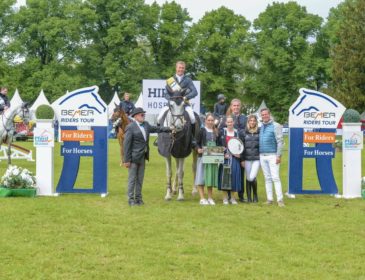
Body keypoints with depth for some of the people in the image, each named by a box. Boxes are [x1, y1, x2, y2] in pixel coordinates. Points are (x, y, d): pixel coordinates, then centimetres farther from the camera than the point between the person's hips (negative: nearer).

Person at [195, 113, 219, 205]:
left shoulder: (216, 132, 10)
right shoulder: (202, 131, -3)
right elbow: (197, 143, -5)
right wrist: (198, 149, -23)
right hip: (203, 156, -4)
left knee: (211, 177, 9)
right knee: (202, 176, -5)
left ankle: (210, 198, 16)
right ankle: (202, 198, -3)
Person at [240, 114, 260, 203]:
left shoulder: (260, 132, 4)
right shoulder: (243, 132, 6)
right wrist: (242, 159, 1)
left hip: (257, 158, -2)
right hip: (247, 158, 2)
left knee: (252, 177, -13)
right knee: (248, 178, 4)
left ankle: (255, 195, 9)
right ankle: (249, 197, 13)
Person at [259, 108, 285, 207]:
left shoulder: (275, 126, -5)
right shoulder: (261, 127, 14)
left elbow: (280, 141, -10)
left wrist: (279, 155, -16)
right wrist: (258, 154, 12)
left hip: (272, 155, -6)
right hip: (262, 156, 6)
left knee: (275, 177, -11)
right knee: (267, 178, 7)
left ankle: (280, 199, -12)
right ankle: (270, 199, 10)